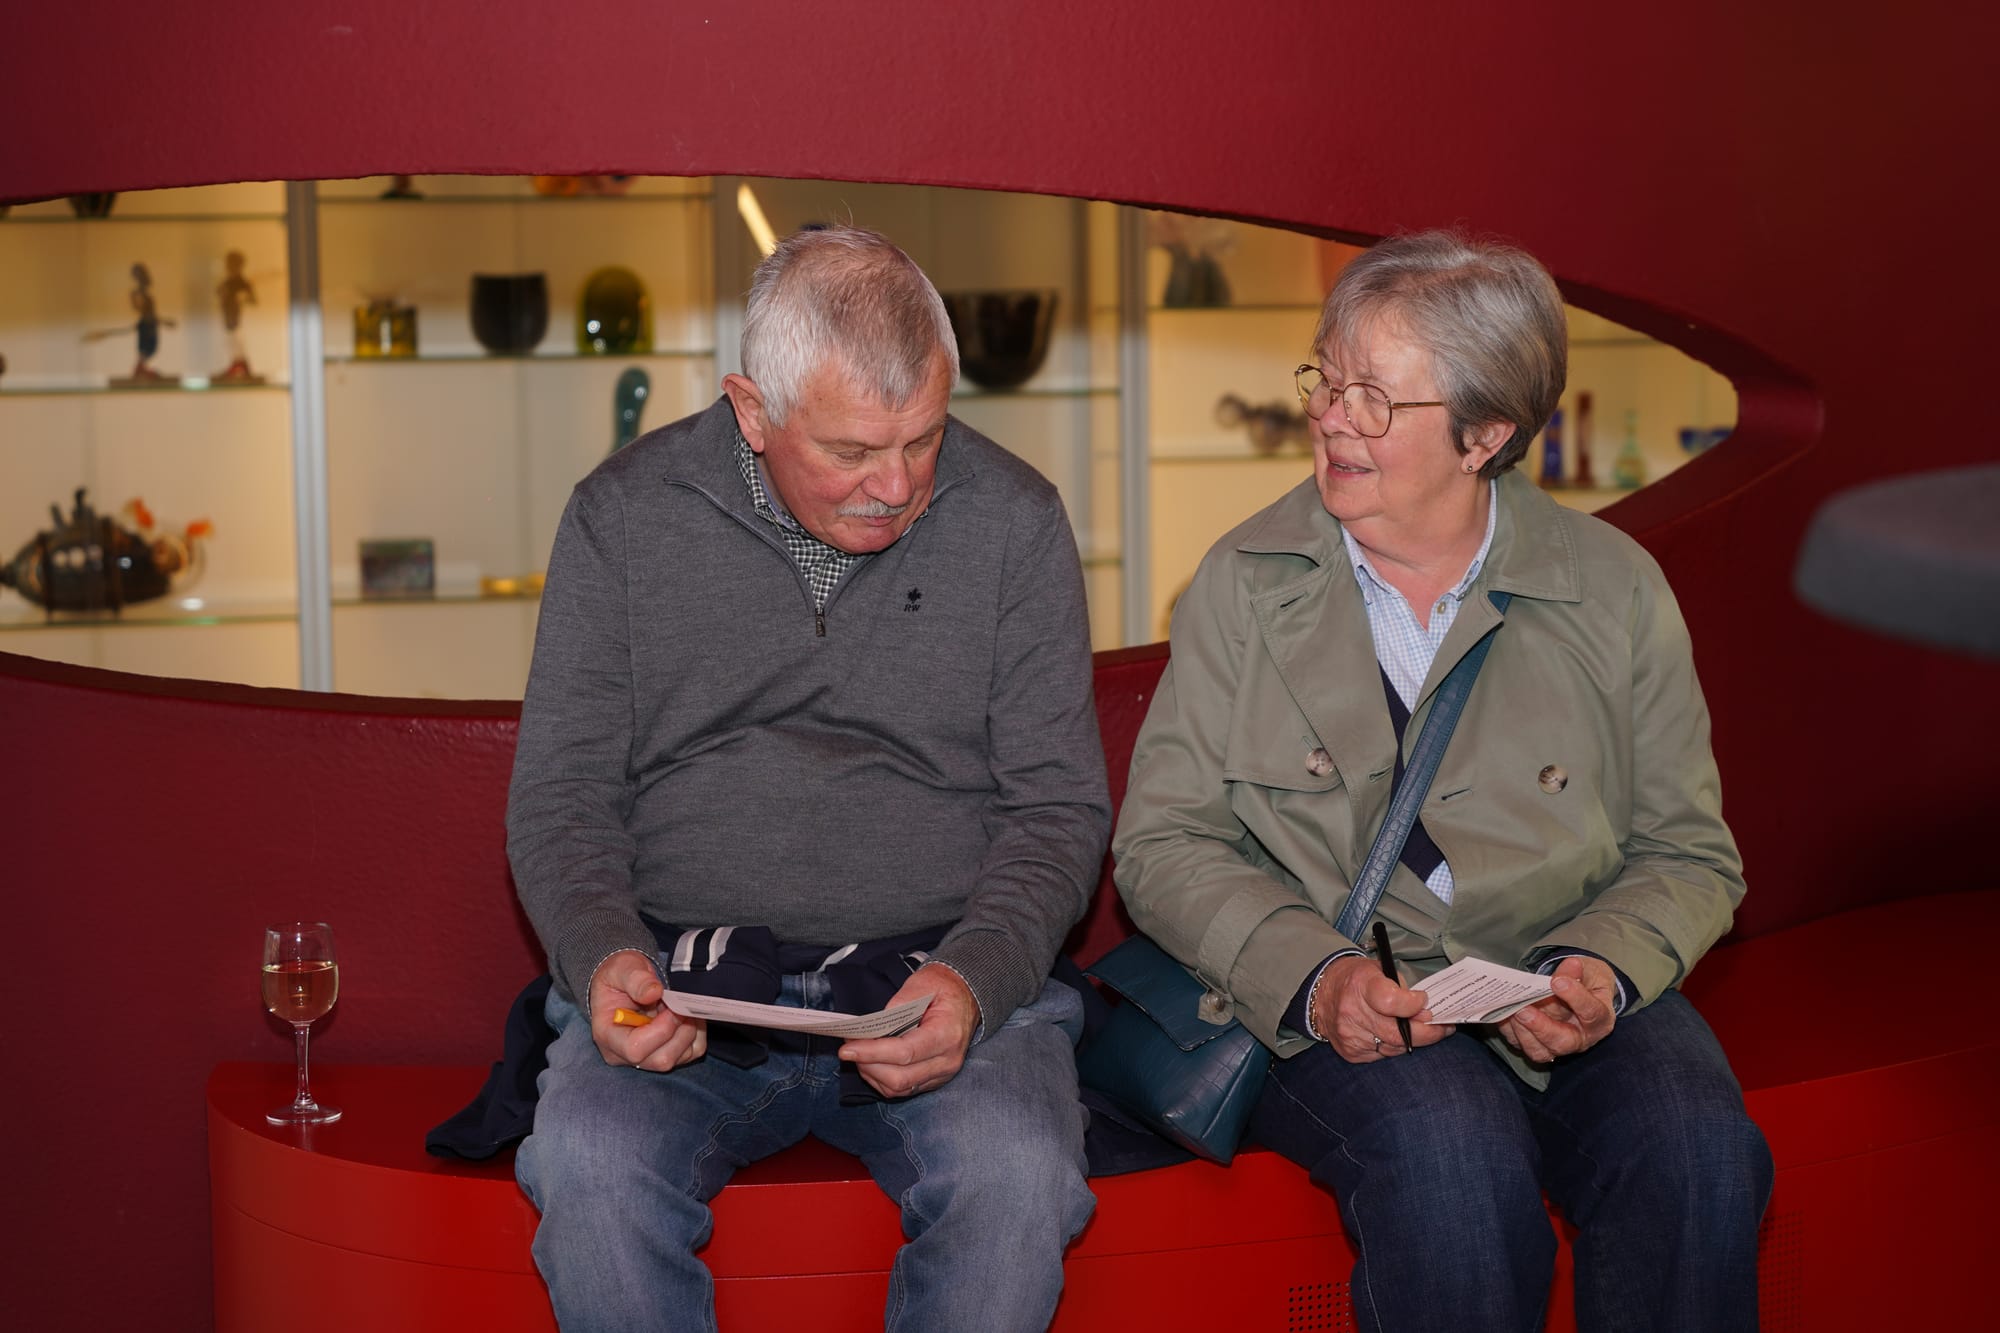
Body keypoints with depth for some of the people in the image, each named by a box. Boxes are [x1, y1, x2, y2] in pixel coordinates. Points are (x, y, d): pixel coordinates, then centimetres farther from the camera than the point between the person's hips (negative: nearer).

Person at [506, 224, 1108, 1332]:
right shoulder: (623, 515, 3)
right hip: (681, 980, 0)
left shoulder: (1014, 521, 3)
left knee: (1017, 1178, -31)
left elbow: (1060, 805, 4)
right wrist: (604, 955, -15)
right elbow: (560, 798, 6)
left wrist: (976, 978, -15)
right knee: (589, 1167, -31)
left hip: (939, 973, 0)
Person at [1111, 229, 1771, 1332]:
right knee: (1452, 1153, -33)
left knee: (1696, 1150, -28)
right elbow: (1164, 839, 1)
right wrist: (1311, 973, -17)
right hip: (1329, 1005, -1)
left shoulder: (1615, 590, 4)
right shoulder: (1242, 582, 3)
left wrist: (1604, 970, -14)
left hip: (1563, 989, 2)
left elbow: (1687, 852, 8)